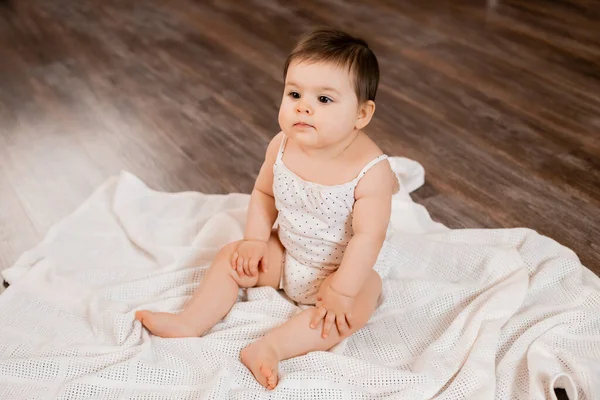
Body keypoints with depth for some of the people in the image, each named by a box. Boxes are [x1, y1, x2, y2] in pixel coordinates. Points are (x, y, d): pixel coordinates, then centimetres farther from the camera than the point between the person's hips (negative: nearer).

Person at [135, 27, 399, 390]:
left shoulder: (371, 169, -30)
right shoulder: (282, 146, -16)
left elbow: (368, 236, -29)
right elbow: (264, 192, 1)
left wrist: (341, 290, -30)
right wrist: (255, 241, -7)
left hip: (344, 268, -4)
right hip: (285, 254, 5)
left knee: (356, 308, -30)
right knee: (231, 257, 0)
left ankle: (272, 346, -32)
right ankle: (191, 322, 1)